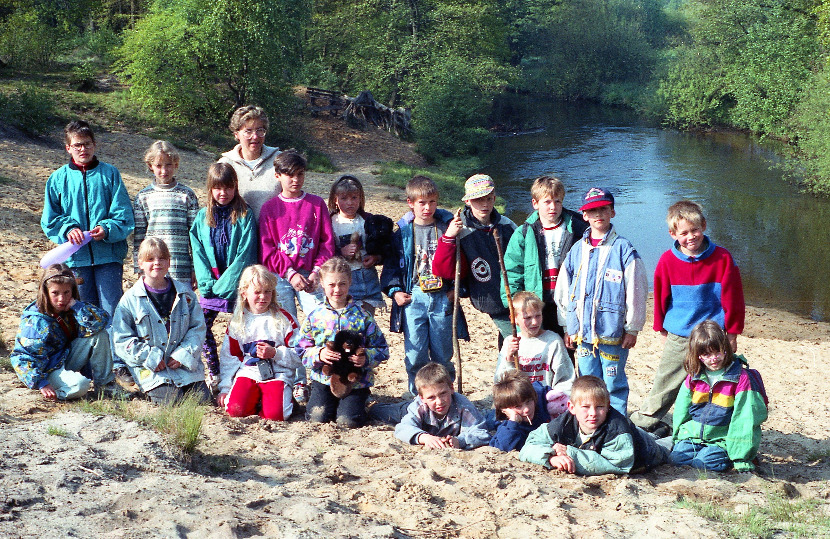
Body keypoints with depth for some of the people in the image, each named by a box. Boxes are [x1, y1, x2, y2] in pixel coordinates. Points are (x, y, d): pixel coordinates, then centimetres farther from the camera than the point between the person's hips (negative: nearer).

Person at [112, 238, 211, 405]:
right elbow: (122, 339, 0)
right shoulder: (130, 299, 2)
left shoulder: (185, 294, 8)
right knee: (170, 401, -23)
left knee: (203, 398, -12)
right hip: (151, 367, -3)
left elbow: (198, 328, 6)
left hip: (185, 364, 3)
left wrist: (183, 355, -9)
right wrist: (150, 357, -12)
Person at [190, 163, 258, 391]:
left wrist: (225, 284, -13)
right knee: (201, 326, -2)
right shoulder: (203, 216, 9)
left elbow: (245, 253, -8)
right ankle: (214, 372, 11)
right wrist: (207, 282, -8)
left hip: (238, 285, -3)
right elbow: (198, 252, 5)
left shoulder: (244, 215, -2)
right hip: (210, 285, 3)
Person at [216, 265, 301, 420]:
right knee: (235, 410, -25)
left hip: (277, 375, -2)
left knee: (274, 414, -27)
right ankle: (255, 400, 4)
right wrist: (224, 388, 4)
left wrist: (275, 353, -13)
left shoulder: (284, 319, 6)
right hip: (247, 373, 2)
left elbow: (298, 356, 3)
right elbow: (228, 358, 13)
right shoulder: (237, 322, 13)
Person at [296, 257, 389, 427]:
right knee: (318, 417, -17)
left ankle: (352, 402, 17)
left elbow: (381, 349, 0)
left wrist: (366, 358, -20)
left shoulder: (362, 316, -2)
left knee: (349, 420, -18)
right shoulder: (315, 316, 2)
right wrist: (318, 354, -17)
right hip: (323, 379, 1)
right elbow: (302, 349, 4)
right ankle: (330, 401, 17)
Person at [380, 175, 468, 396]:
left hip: (442, 297, 0)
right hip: (413, 297, 0)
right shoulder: (403, 232, 5)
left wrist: (456, 288, -2)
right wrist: (395, 291, -2)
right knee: (415, 355, -2)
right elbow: (392, 264, 10)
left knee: (442, 354, 5)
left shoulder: (447, 227, 5)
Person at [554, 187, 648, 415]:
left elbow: (636, 292, -4)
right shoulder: (577, 250, 8)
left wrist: (632, 329, -4)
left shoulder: (624, 250, -5)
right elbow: (563, 291, 14)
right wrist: (568, 327, 12)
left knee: (613, 384, 3)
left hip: (613, 331, -4)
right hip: (582, 332, 4)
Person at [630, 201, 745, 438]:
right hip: (678, 337, 1)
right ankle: (644, 422, 19)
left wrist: (732, 332, 2)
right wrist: (662, 327, 14)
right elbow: (660, 297, 9)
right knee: (665, 384, 7)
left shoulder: (722, 259, -6)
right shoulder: (668, 261, -3)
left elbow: (732, 297, 0)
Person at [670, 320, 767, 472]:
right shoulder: (694, 376, 4)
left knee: (704, 462, -25)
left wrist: (741, 458, -14)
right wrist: (679, 438, 10)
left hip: (722, 440, -4)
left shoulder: (741, 377, -10)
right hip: (693, 436, 4)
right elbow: (681, 411, 16)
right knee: (678, 457, -18)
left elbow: (745, 419, -11)